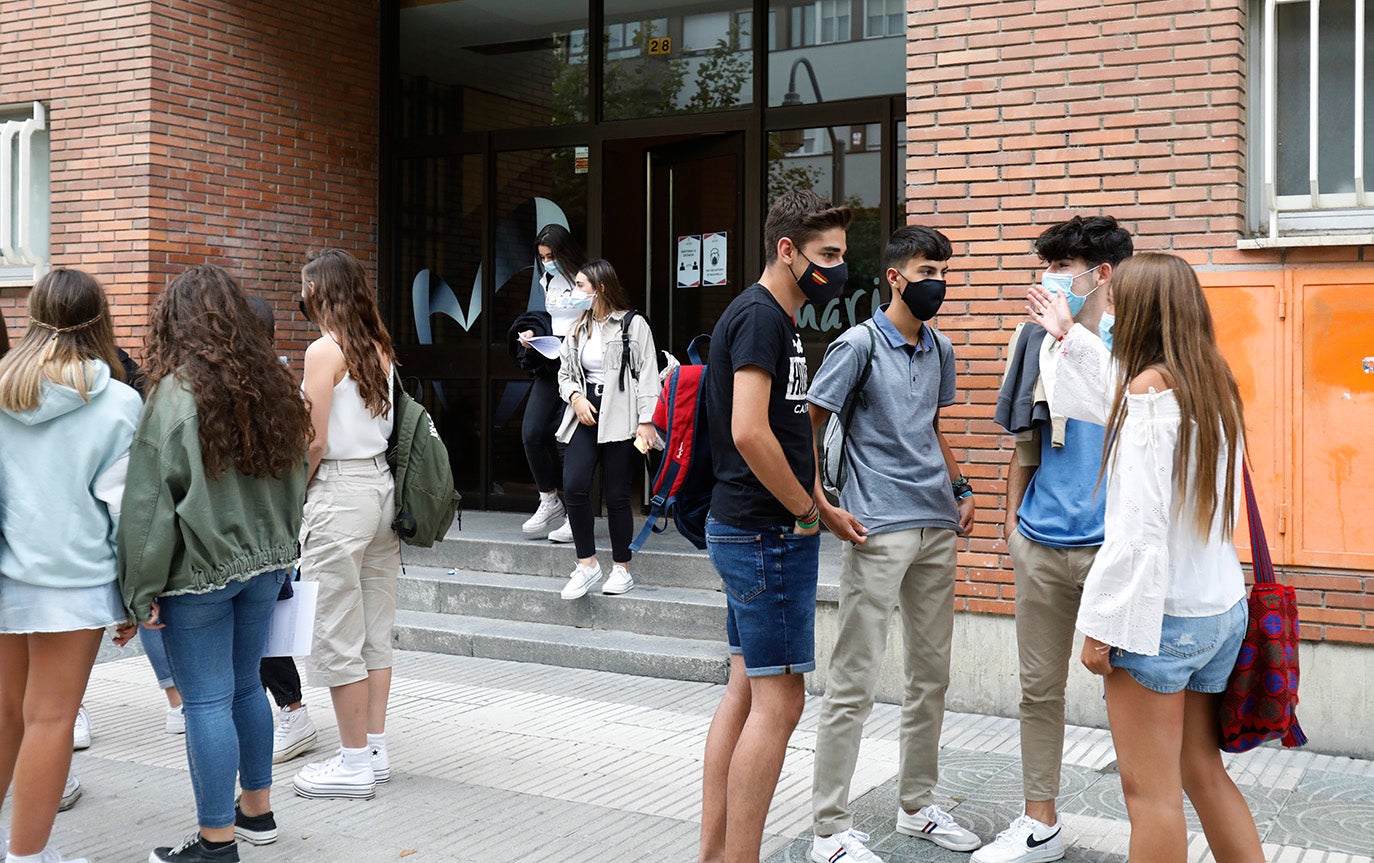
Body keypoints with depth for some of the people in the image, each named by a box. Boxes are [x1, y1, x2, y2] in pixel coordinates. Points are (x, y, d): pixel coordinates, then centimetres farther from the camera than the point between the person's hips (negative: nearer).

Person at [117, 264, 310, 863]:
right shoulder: (271, 386, 4)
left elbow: (149, 502, -13)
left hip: (199, 571, -6)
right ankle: (257, 812, 29)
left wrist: (142, 593, -8)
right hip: (265, 565, 7)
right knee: (245, 686, 18)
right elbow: (292, 483, 13)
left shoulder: (176, 394, -15)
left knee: (206, 703, 1)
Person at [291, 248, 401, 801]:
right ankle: (375, 751, 21)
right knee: (375, 630, 13)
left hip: (340, 491, -8)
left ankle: (355, 764, 8)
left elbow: (316, 442, -14)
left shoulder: (324, 351, -12)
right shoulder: (380, 349, 9)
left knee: (337, 635, 1)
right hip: (384, 485, 8)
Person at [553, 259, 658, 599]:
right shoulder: (578, 328, 16)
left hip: (620, 419, -5)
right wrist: (575, 396, -2)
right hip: (585, 417, 5)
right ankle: (587, 564, 0)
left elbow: (648, 376, -5)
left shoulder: (633, 325, -1)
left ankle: (621, 568, 14)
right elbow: (565, 374, 20)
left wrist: (646, 421, -12)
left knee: (616, 495, 0)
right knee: (574, 485, -12)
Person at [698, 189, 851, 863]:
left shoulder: (774, 317, 17)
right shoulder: (761, 317, -15)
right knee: (778, 701, -5)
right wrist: (805, 508, -14)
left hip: (744, 530, 10)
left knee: (747, 688, 13)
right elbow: (749, 433, -26)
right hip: (770, 535, -10)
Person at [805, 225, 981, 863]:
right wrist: (825, 509, -14)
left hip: (937, 528, 8)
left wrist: (961, 488, 14)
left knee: (931, 673, 15)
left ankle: (916, 805, 30)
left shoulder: (940, 349, 13)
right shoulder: (858, 345, -8)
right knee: (854, 681, -4)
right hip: (877, 531, -7)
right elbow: (804, 428, -8)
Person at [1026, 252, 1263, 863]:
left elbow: (1138, 524, -21)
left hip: (1160, 613, -8)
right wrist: (1070, 336, 40)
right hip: (1221, 607, 9)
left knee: (1149, 790, 1)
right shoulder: (1213, 383, 8)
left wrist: (1103, 625, -15)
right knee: (1203, 773, 17)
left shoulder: (1150, 387, -16)